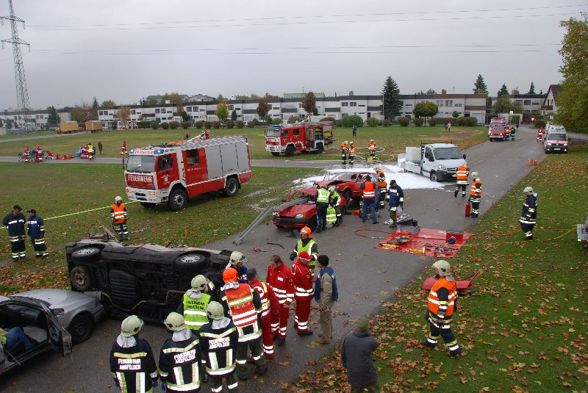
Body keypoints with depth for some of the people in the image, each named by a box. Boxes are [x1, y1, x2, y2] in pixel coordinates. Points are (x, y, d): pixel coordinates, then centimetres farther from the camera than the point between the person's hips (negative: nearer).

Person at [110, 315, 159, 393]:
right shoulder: (143, 345, -25)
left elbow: (113, 366, 0)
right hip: (143, 386, -3)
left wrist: (116, 379, 17)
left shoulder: (116, 345, -16)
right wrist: (155, 379, 4)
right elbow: (151, 365, -13)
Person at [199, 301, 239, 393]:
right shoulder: (231, 327, -21)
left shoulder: (204, 331, -28)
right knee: (231, 382, 26)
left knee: (216, 385, 24)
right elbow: (235, 345, -6)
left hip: (213, 368, -1)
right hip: (230, 365, 1)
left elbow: (202, 349, -11)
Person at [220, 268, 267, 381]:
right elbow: (258, 304, -3)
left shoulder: (224, 294, -16)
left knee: (240, 351, 17)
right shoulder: (247, 287, -9)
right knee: (256, 347, 23)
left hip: (238, 327, -2)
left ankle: (242, 374, 31)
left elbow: (224, 312, -9)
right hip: (253, 325, 2)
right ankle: (261, 368, 38)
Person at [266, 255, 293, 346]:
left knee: (283, 318, 13)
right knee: (273, 316, 21)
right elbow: (267, 281, 6)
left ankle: (282, 336, 30)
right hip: (272, 298, 5)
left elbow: (291, 288, -20)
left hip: (282, 301, -5)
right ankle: (274, 332, 42)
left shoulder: (287, 272, -28)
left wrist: (288, 302, -16)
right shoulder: (270, 268, -10)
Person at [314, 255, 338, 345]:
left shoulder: (325, 275, -31)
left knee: (324, 319, 9)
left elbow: (327, 292, -30)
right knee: (327, 317, 26)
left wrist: (323, 305, -24)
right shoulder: (329, 270, -2)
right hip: (330, 299, 9)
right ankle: (328, 333, 44)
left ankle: (326, 338, 25)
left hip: (326, 300, -9)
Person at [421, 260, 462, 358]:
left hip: (441, 314, -10)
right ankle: (431, 342, 48)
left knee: (445, 332, 6)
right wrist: (454, 305, 28)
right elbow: (454, 293, 14)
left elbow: (443, 303, -31)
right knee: (434, 326, 28)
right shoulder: (450, 280, -1)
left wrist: (440, 317, -24)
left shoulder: (442, 286, -33)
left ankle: (455, 350, 20)